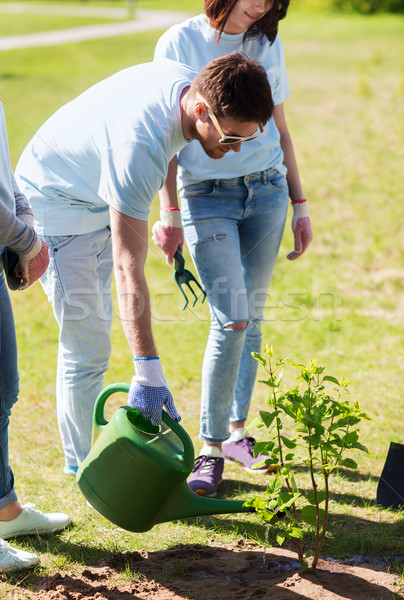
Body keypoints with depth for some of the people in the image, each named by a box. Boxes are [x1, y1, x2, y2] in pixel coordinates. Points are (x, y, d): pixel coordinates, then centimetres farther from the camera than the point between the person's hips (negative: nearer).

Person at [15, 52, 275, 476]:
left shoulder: (187, 82, -16)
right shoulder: (139, 147, -41)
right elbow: (128, 269, -43)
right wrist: (148, 372, -45)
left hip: (99, 199, 9)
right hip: (56, 200, -9)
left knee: (95, 327, 17)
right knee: (86, 345, -9)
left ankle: (90, 445, 29)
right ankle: (81, 466, 4)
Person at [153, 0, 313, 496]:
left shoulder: (268, 45, 9)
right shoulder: (180, 43, -2)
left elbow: (280, 131, 15)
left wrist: (300, 205, 13)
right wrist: (168, 214, -8)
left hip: (266, 190, 4)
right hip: (206, 195, -4)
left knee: (251, 316, 6)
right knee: (231, 320, -13)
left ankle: (236, 432, 20)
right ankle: (211, 448, -2)